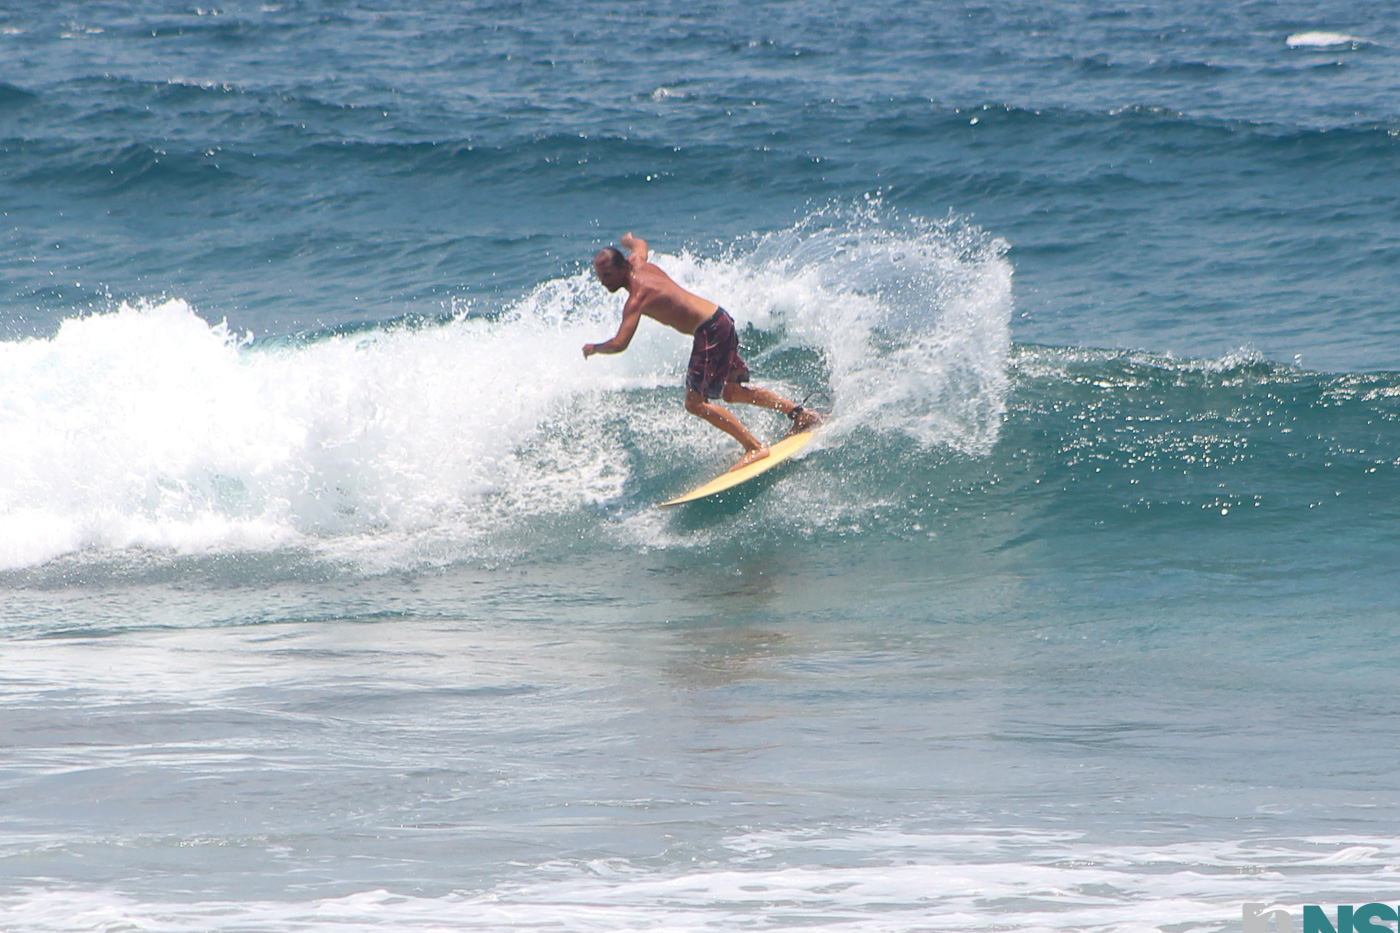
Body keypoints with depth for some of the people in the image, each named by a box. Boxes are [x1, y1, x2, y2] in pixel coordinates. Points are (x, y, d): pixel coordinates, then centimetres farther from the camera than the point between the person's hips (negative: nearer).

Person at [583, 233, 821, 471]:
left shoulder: (637, 298, -21)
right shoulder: (636, 263, 4)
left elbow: (619, 344, -28)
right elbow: (640, 244, 30)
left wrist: (593, 348, -8)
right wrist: (629, 242, 54)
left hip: (711, 332, -10)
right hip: (720, 319, 10)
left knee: (695, 402, -12)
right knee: (732, 392, 24)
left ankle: (755, 447, -11)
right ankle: (798, 412, 29)